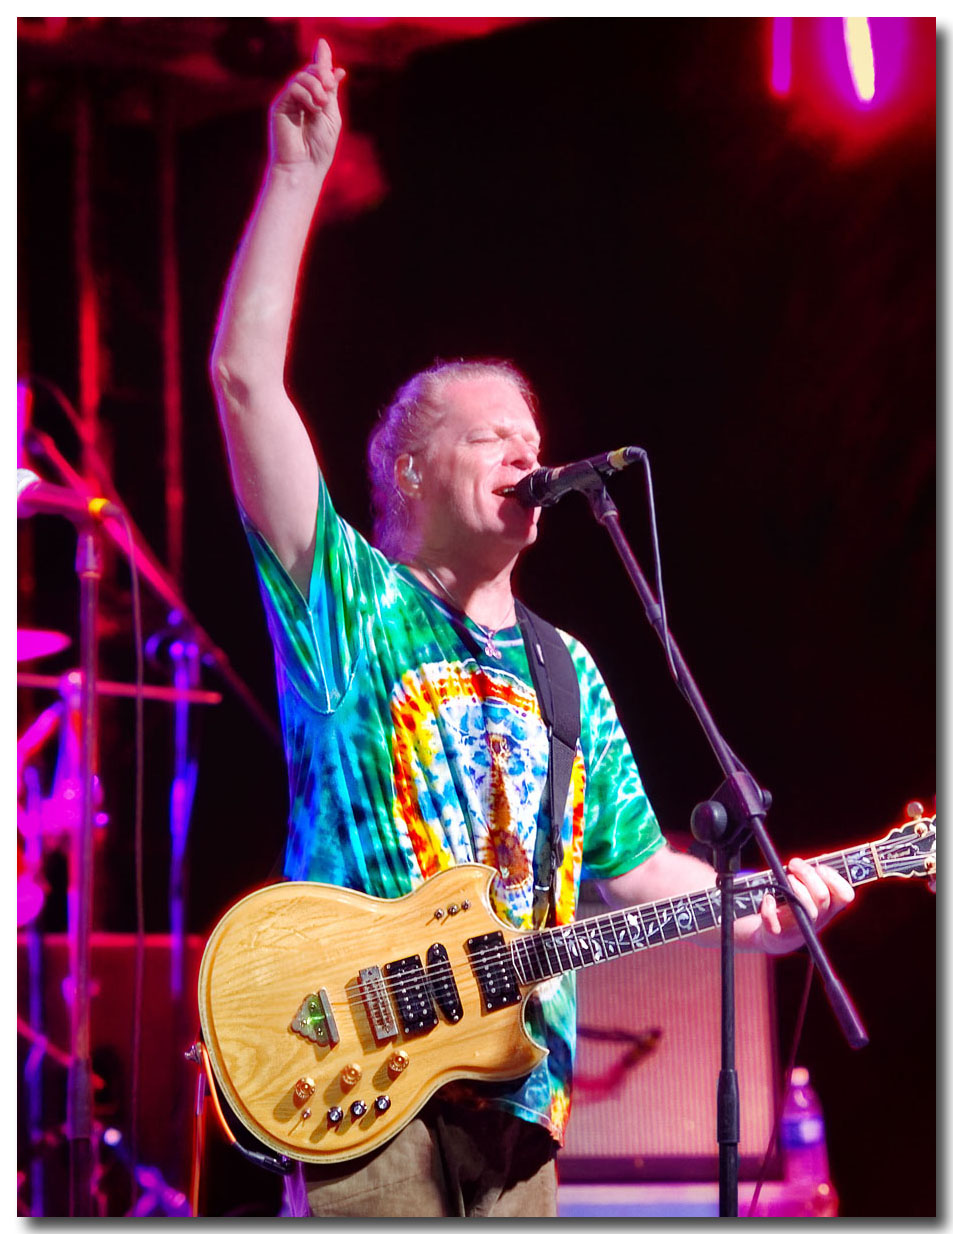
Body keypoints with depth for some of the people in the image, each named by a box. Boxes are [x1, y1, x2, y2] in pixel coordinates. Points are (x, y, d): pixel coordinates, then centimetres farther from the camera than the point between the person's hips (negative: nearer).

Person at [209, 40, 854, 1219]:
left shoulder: (567, 671, 18)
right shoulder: (348, 605, 2)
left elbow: (638, 867, 19)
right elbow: (244, 377, -8)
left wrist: (752, 905, -1)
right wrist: (296, 172, -10)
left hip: (520, 1103, 6)